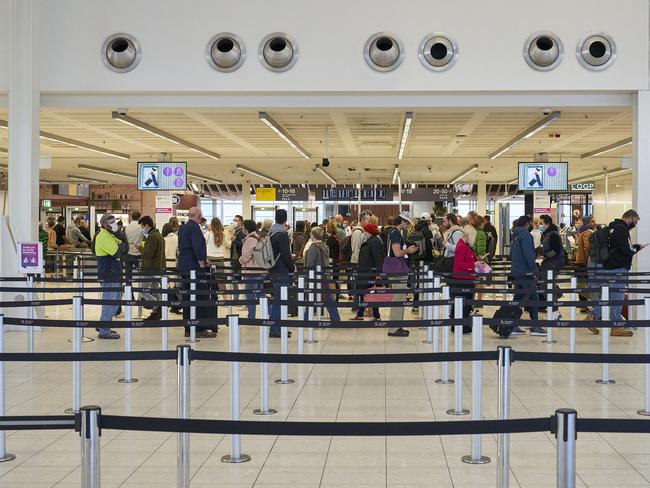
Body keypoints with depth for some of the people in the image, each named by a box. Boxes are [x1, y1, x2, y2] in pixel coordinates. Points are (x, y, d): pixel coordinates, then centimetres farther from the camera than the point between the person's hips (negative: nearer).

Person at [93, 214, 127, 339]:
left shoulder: (110, 235, 19)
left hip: (114, 274, 10)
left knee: (114, 301, 18)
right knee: (109, 302, -7)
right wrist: (122, 246, -5)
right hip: (108, 275, -10)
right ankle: (104, 331, -2)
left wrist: (122, 246, -8)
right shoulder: (104, 237, -15)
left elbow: (124, 249, 13)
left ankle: (103, 326, 27)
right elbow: (117, 252, -24)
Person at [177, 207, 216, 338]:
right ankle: (200, 329, -7)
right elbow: (198, 248, -22)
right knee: (200, 298, -6)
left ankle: (188, 329, 14)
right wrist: (202, 263, -13)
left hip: (184, 268, 9)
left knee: (187, 299, 11)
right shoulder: (194, 228, -14)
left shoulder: (182, 228, 15)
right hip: (195, 268, -9)